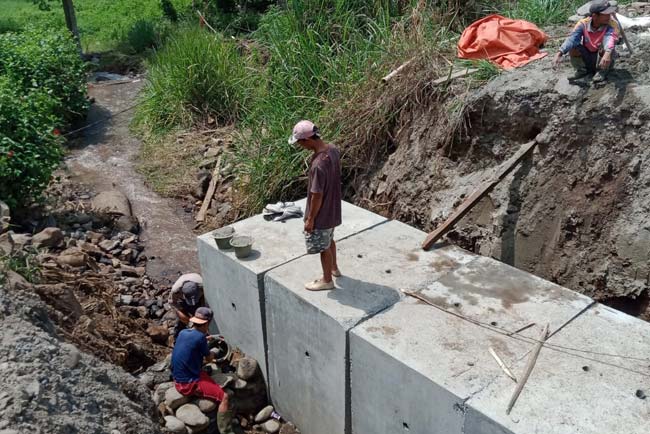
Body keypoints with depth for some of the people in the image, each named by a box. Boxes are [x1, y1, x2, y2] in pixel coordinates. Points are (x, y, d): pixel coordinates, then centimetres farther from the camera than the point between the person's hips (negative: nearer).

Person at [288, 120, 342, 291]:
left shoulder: (318, 164, -34)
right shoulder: (333, 149, -7)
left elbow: (317, 196, -26)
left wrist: (310, 219, -15)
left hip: (322, 213, -9)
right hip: (332, 208, 9)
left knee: (323, 247, 12)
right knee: (329, 240, 28)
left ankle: (327, 280, 31)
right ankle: (334, 268, 49)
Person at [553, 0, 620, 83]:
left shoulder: (612, 24, -22)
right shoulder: (583, 24, -15)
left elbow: (610, 39, -43)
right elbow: (572, 38, -31)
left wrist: (607, 54, -65)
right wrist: (560, 53, -49)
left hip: (603, 59, -2)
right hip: (587, 58, 2)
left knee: (605, 43, -31)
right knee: (573, 46, -22)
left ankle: (602, 71, -9)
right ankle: (582, 70, 3)